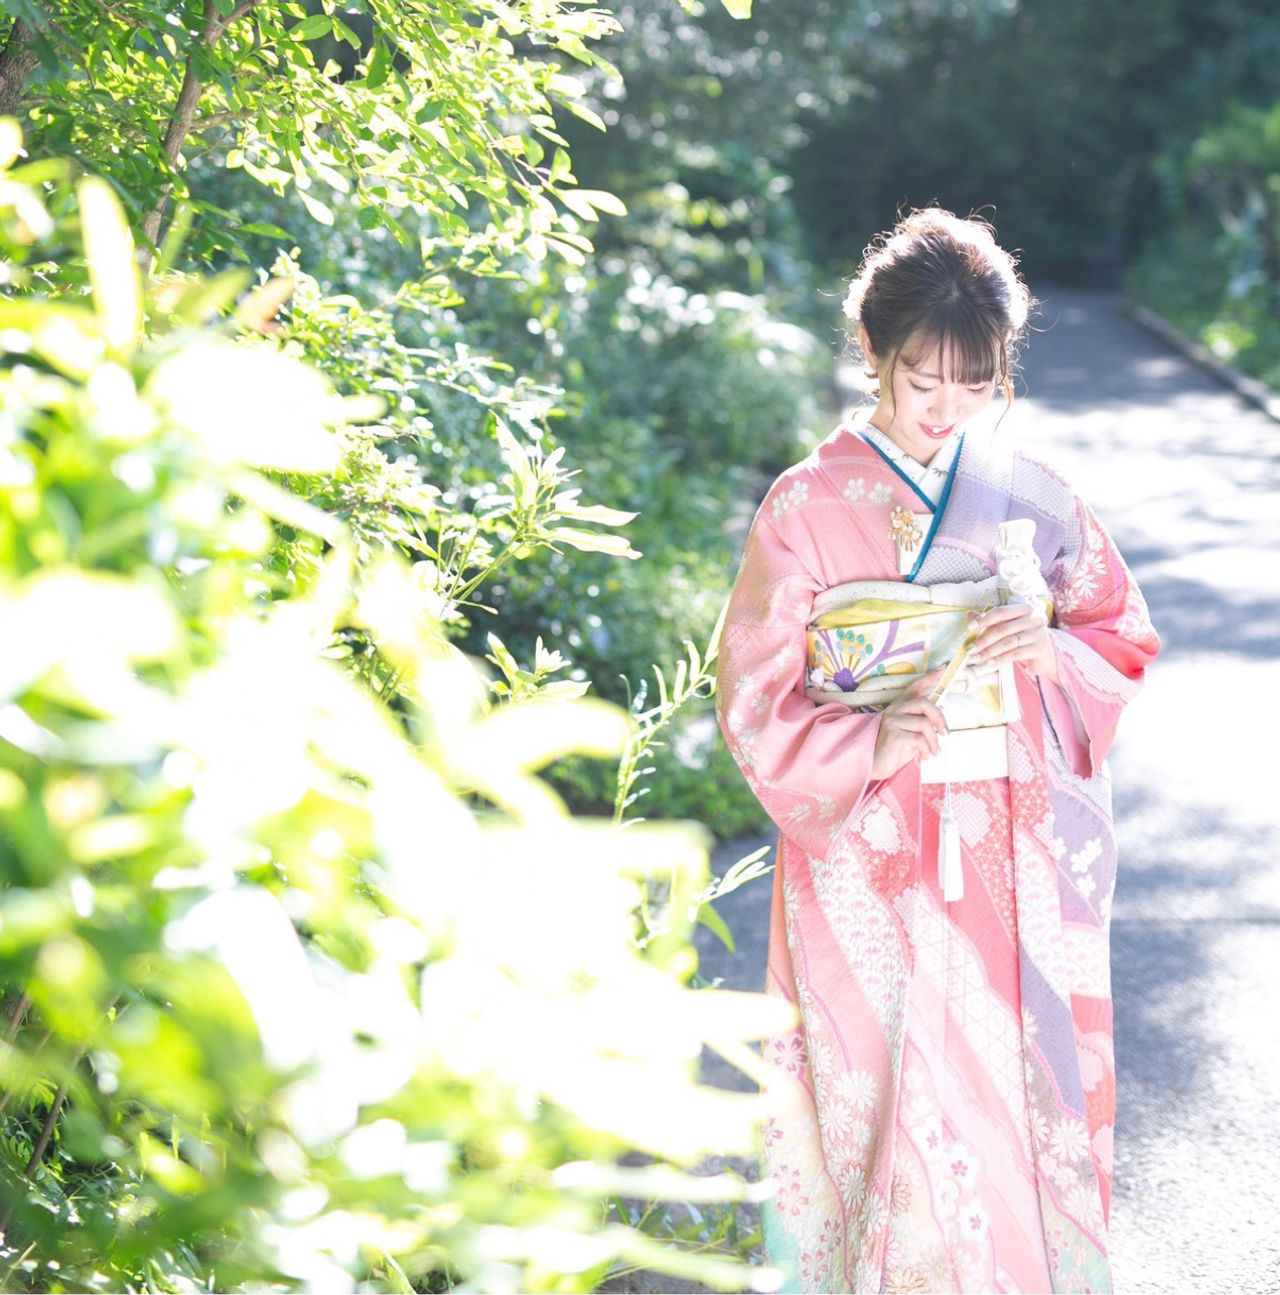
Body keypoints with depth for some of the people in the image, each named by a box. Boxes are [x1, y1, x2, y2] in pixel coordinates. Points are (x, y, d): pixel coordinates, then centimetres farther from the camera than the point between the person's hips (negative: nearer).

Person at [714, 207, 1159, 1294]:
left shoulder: (1030, 497, 3)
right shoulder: (808, 507, -5)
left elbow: (1127, 638, 11)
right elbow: (755, 702, -5)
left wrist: (1053, 652, -11)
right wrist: (865, 744, -22)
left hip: (1020, 858, 3)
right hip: (871, 856, -2)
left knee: (1024, 1091, 9)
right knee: (891, 1095, 1)